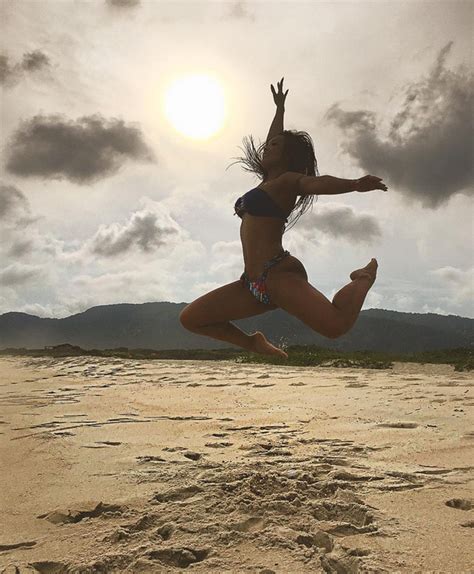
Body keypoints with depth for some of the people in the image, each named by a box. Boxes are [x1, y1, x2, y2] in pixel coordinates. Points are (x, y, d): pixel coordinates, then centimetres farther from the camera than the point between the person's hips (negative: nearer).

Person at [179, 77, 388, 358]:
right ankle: (254, 343, 14)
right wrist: (280, 108, 53)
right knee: (190, 318, 3)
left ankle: (364, 278, 3)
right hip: (254, 284, 8)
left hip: (280, 274, -8)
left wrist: (355, 184, -39)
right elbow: (275, 143, 38)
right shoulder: (271, 181, 24)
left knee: (337, 325, -30)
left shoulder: (287, 181, 0)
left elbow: (318, 182, -20)